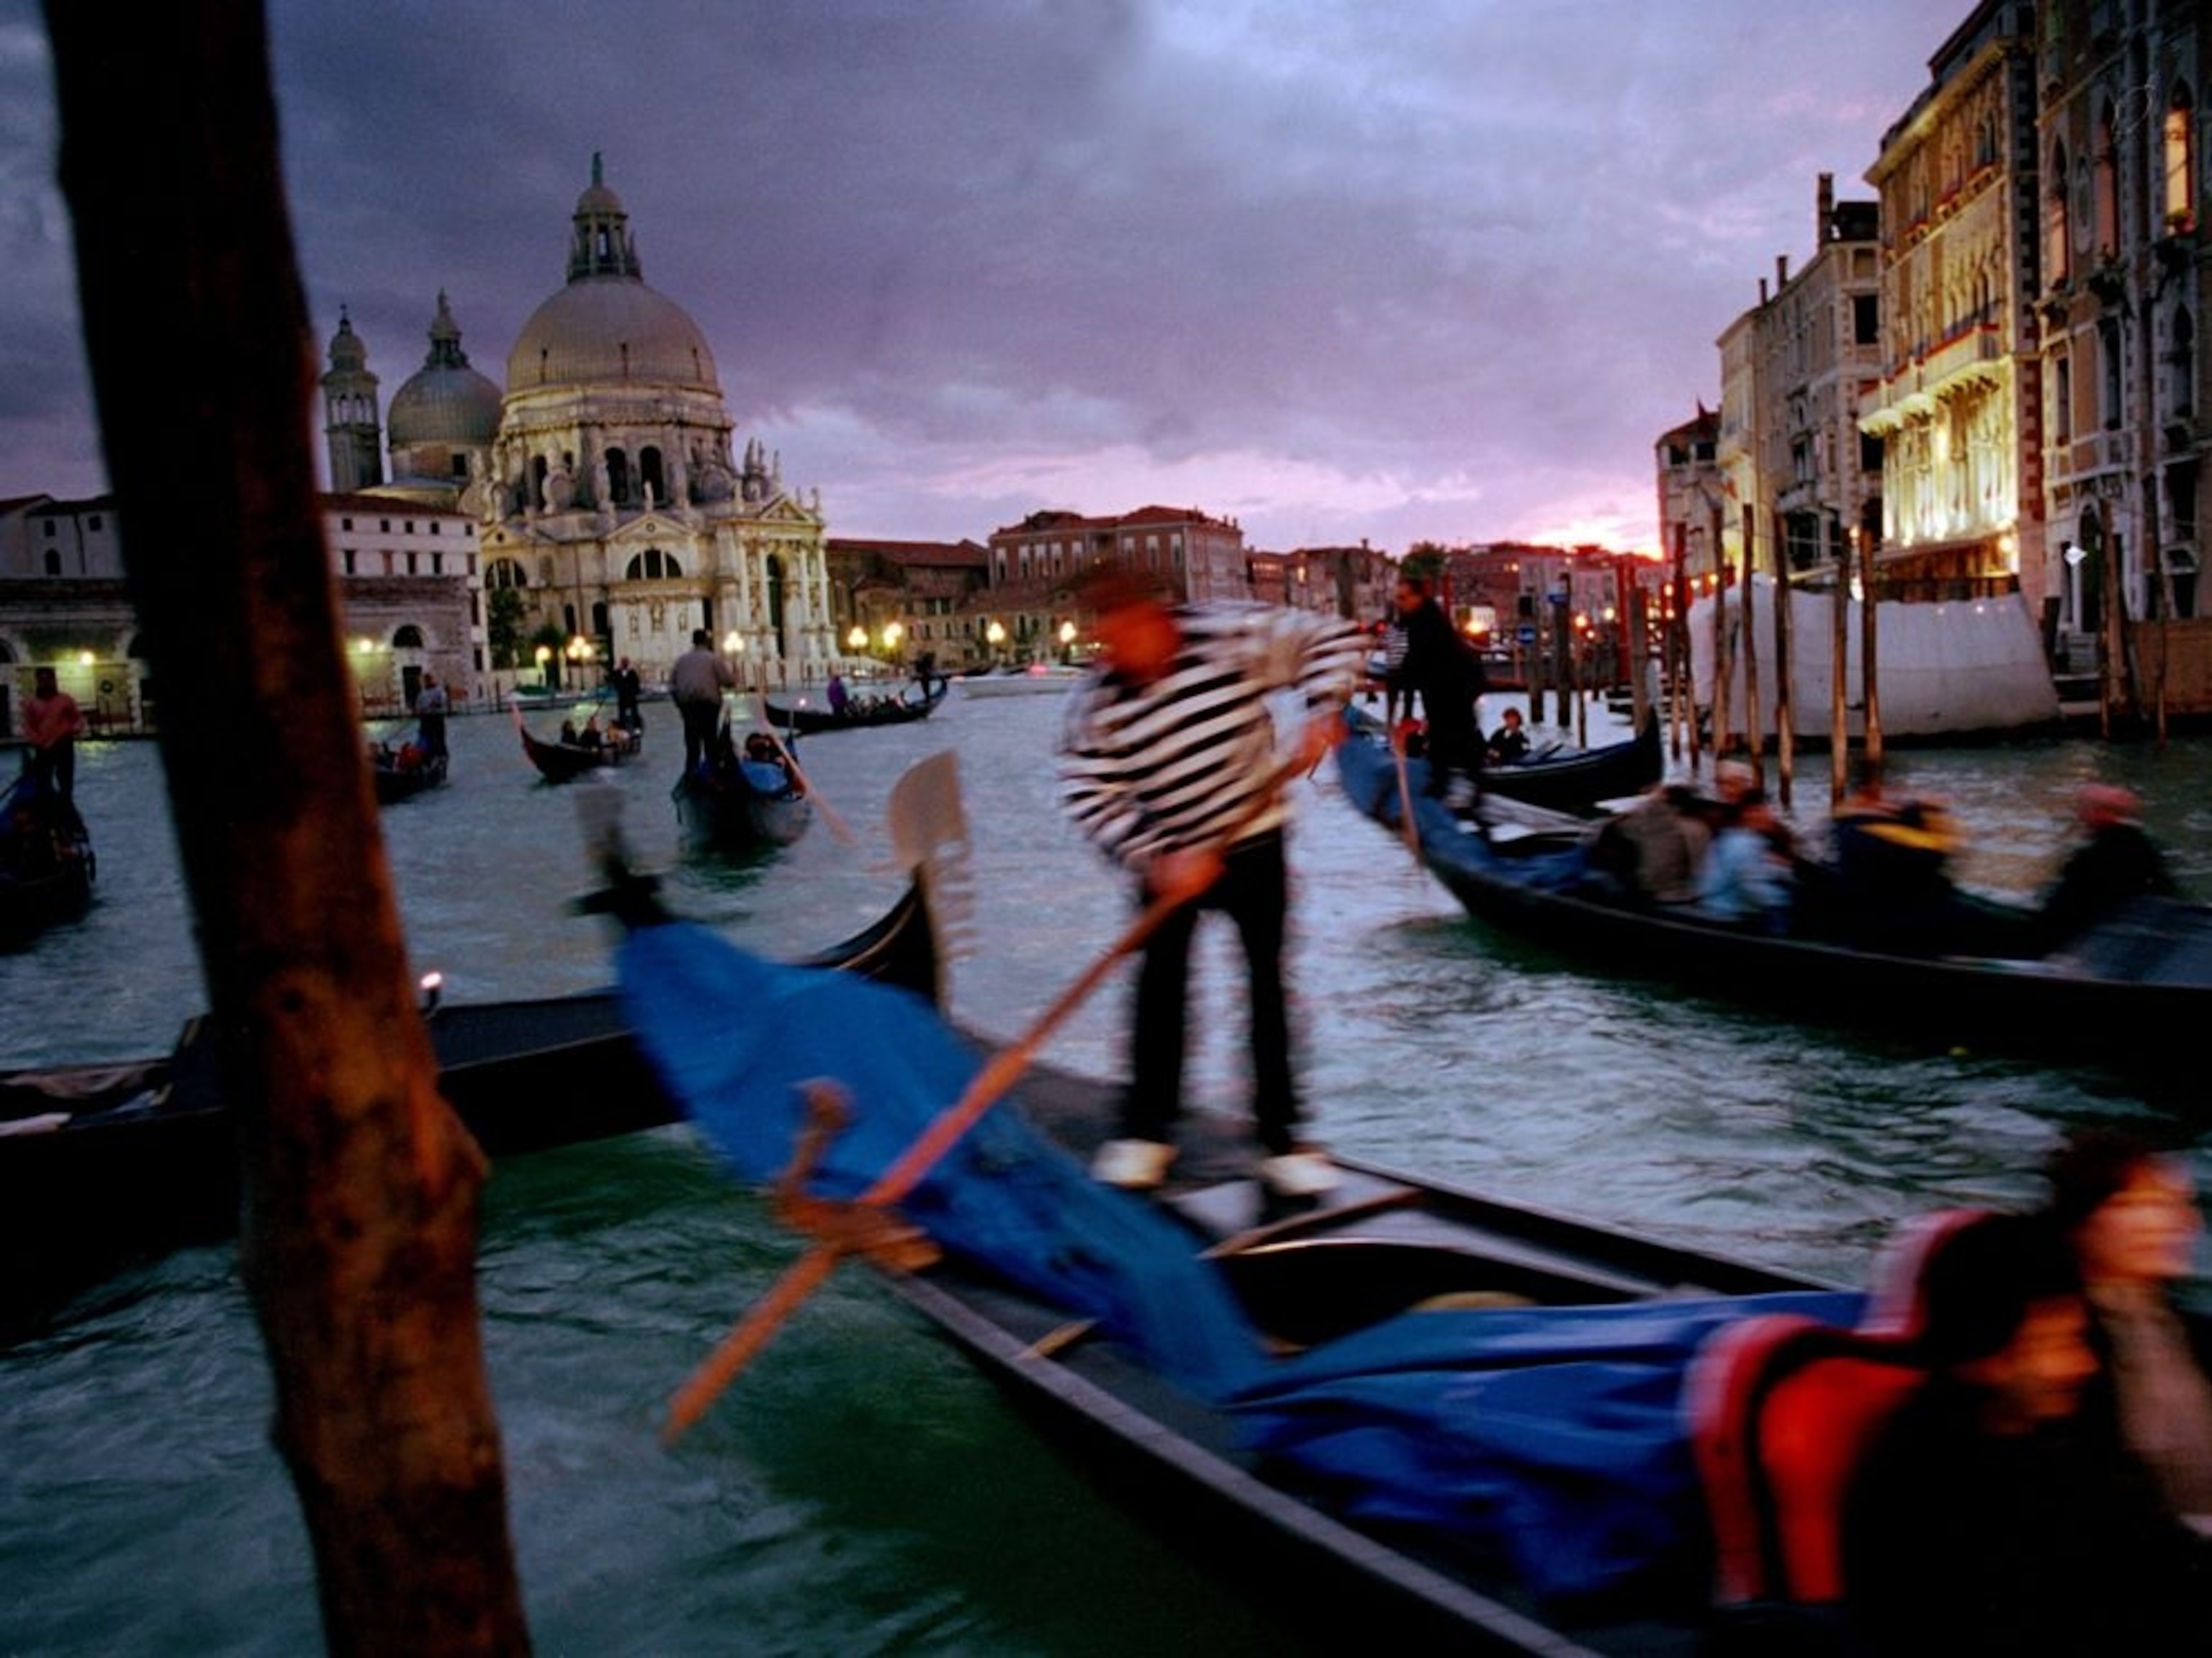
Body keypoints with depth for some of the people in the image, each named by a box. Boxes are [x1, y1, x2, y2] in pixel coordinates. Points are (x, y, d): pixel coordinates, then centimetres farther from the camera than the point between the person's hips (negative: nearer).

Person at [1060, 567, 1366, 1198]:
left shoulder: (1230, 634, -18)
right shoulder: (1098, 698, -15)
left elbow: (1330, 638, -8)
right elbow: (1088, 794, -16)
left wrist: (1323, 710, -22)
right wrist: (1155, 859, -24)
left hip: (1253, 841, 0)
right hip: (1169, 857, 1)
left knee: (1268, 982, 4)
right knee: (1160, 985, 0)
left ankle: (1280, 1136, 12)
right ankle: (1147, 1129, 15)